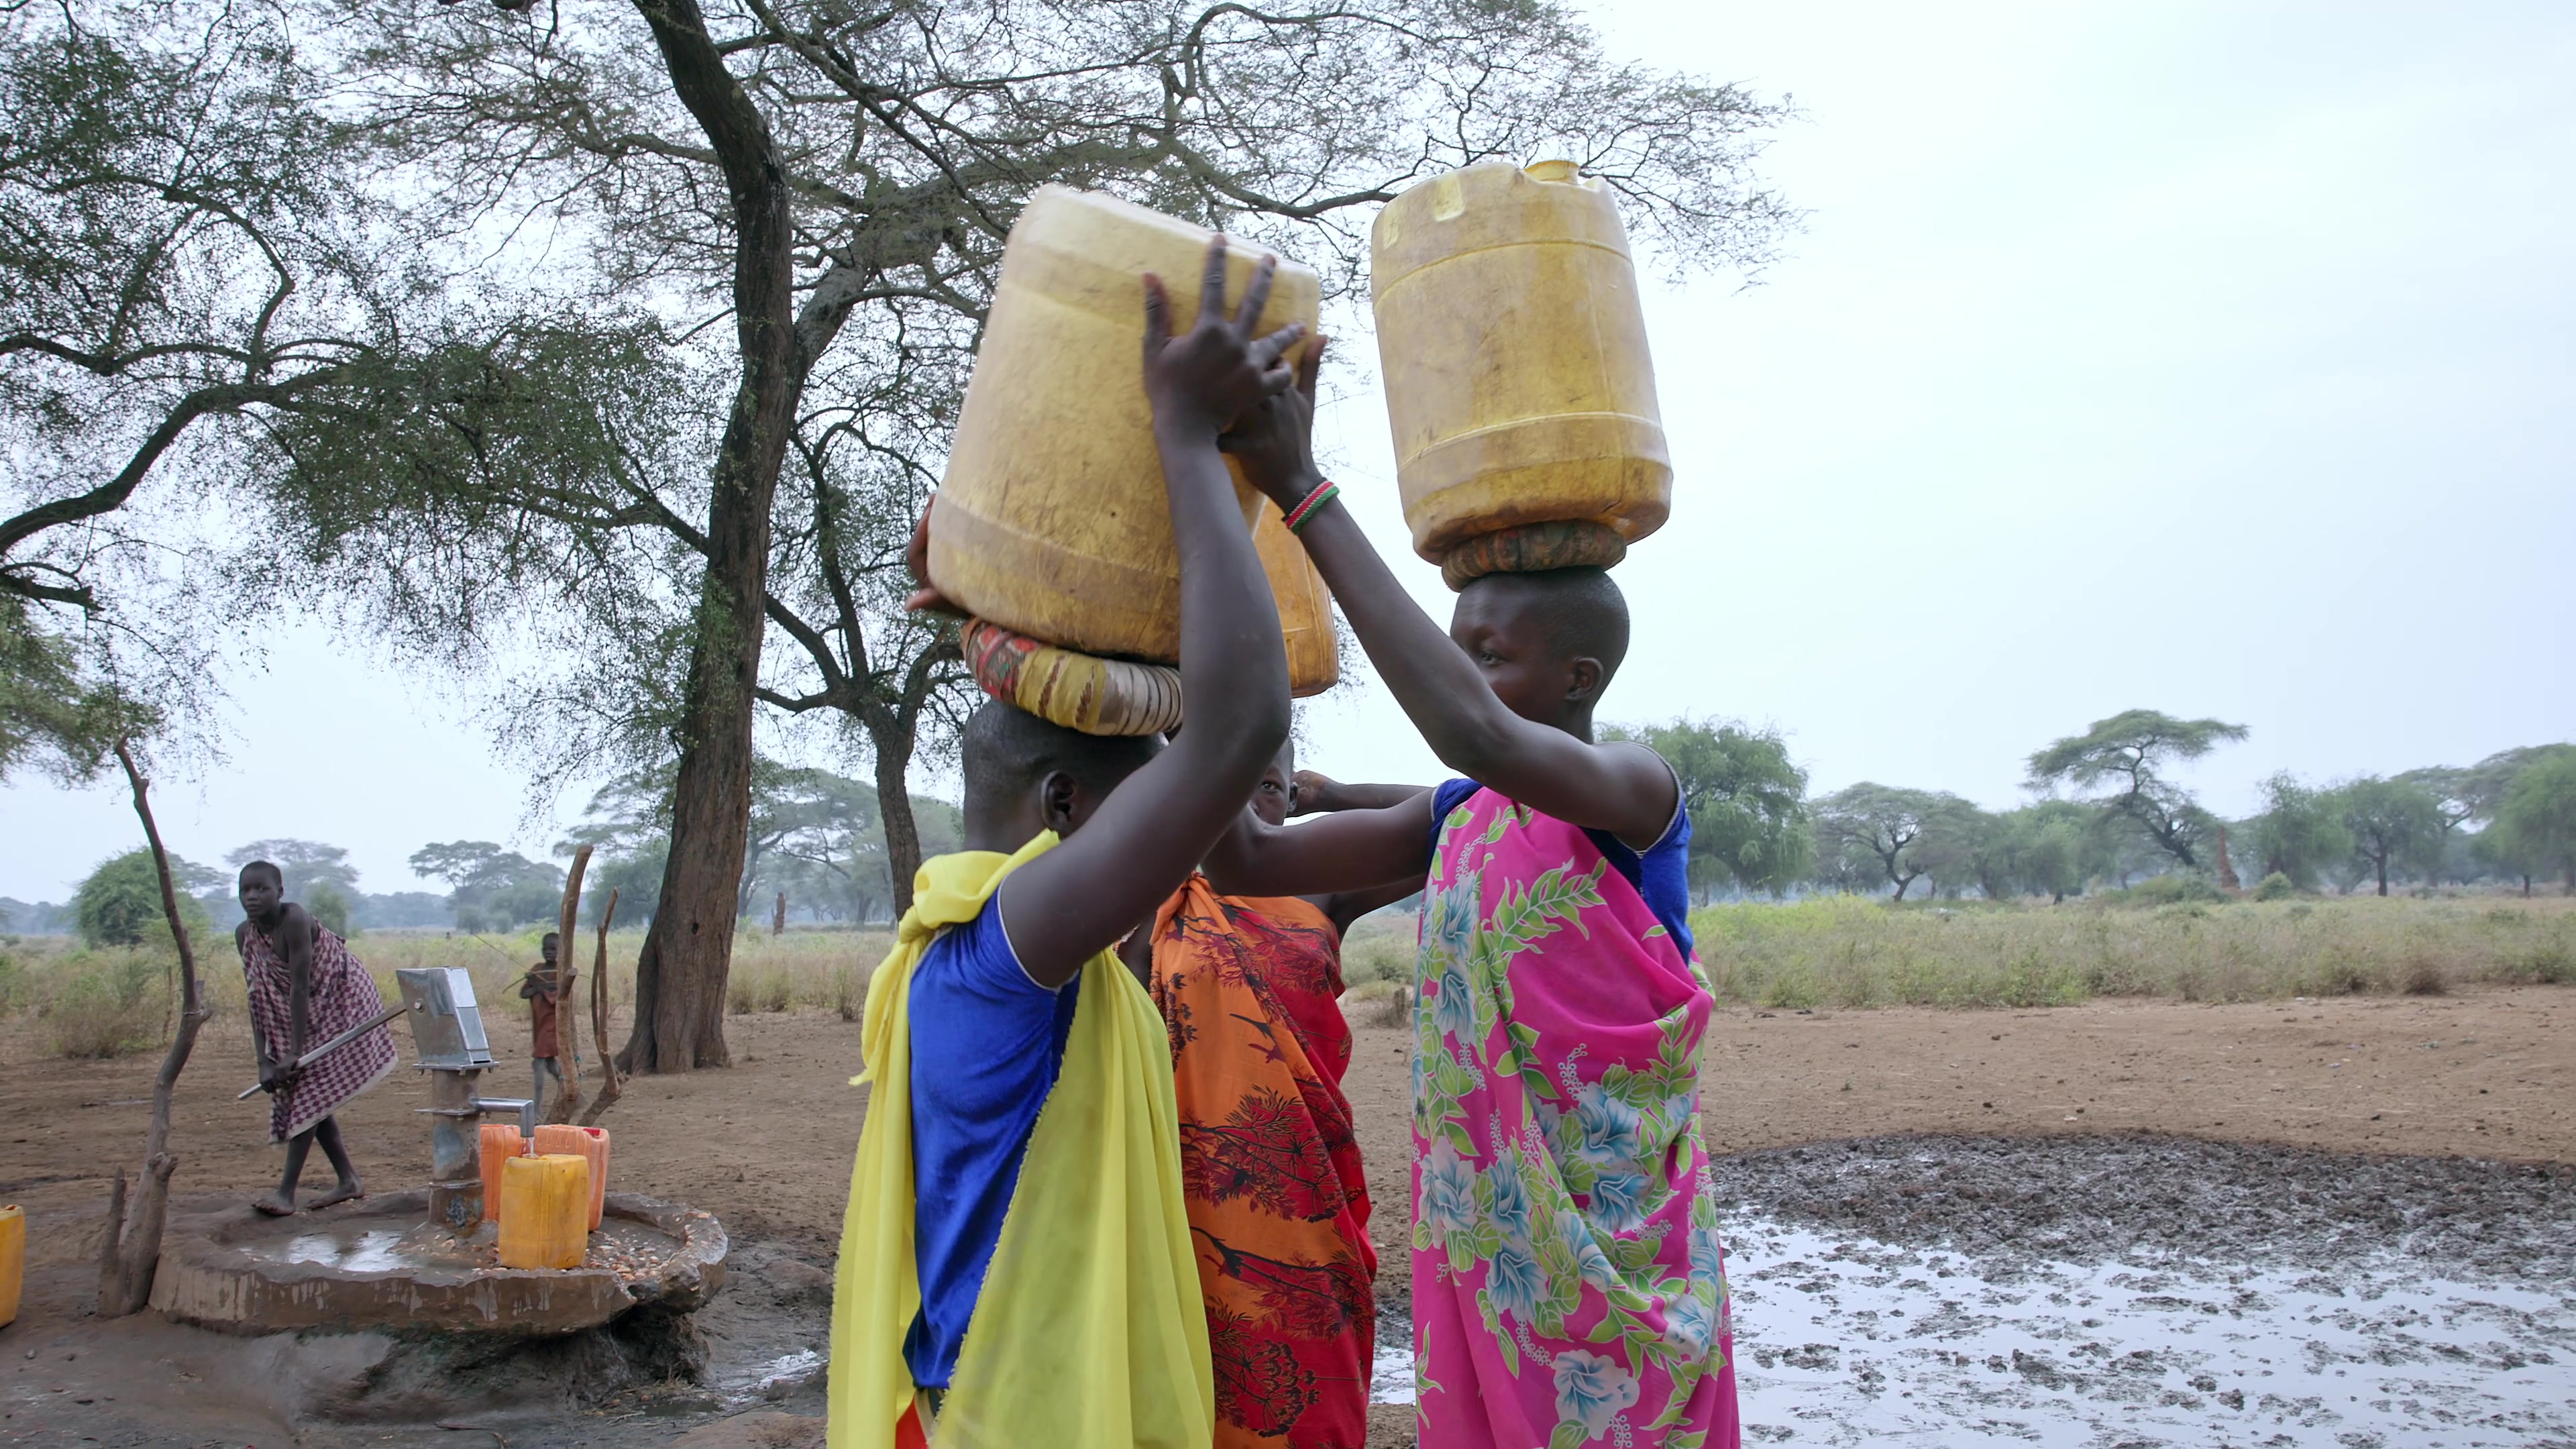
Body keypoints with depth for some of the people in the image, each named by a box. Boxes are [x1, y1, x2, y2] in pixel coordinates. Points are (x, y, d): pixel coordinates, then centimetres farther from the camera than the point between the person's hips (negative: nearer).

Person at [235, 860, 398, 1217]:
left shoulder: (295, 921, -28)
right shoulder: (244, 934, -7)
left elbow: (300, 988, -27)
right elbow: (258, 997, -6)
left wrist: (294, 1052, -25)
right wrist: (264, 1061, -10)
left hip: (340, 1003, -8)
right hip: (296, 1013, 8)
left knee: (309, 1090, -12)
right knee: (305, 1094, 8)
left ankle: (286, 1192, -10)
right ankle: (348, 1181, 18)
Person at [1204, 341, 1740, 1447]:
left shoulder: (1635, 788, -13)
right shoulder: (1451, 818, 7)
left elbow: (1475, 732, -34)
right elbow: (1248, 863, 2)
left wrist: (1303, 492, -32)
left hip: (1609, 1247, -6)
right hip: (1473, 1230, 6)